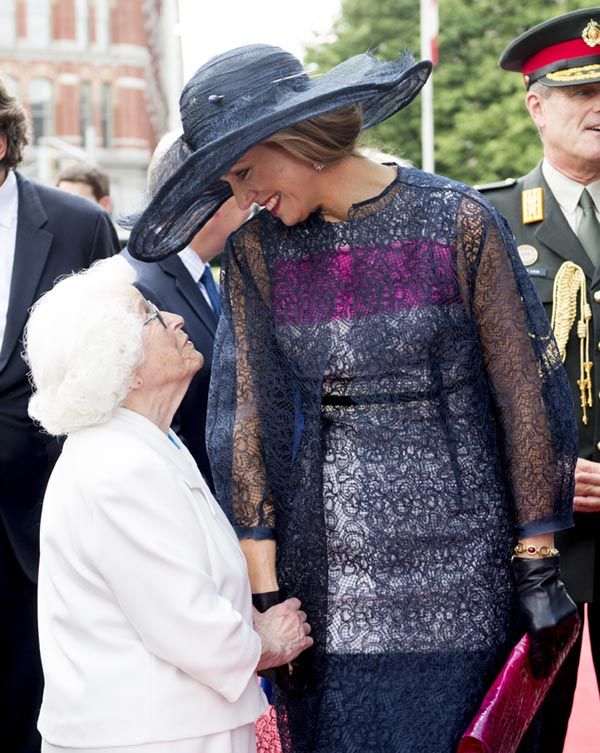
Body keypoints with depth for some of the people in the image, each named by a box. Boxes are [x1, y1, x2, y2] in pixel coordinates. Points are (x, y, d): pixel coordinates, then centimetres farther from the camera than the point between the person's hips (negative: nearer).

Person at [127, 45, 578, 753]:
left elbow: (527, 394, -2)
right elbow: (246, 417, 1)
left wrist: (538, 572, -1)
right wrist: (264, 592, -4)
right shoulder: (255, 252, 4)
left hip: (452, 555, -2)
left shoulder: (457, 223, -6)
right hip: (324, 555, 3)